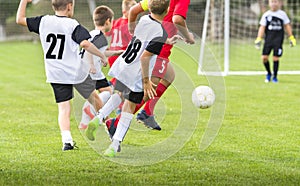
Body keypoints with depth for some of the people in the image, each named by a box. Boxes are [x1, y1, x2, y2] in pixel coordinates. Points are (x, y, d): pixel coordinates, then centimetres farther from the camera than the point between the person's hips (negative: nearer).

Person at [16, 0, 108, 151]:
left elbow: (20, 19, 11)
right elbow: (85, 43, -24)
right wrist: (102, 56, -13)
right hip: (77, 71, -2)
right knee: (94, 98, 22)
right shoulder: (72, 25, -12)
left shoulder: (43, 21, 0)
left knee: (64, 109, 1)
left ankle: (67, 140, -17)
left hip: (56, 74, 2)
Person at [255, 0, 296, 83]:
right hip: (268, 38, 1)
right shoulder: (266, 15, 5)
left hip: (278, 39, -1)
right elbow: (262, 27, 4)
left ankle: (275, 76, 10)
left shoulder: (282, 14, 6)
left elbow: (287, 26, 13)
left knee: (275, 58, -5)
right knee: (264, 57, -6)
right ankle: (268, 73, 19)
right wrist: (258, 39, -4)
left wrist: (291, 38, 10)